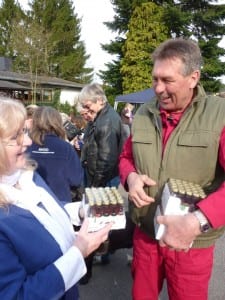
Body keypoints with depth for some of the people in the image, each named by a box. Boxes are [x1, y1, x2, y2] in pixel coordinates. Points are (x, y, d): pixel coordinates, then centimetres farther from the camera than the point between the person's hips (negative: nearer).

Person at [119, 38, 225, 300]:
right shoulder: (143, 114, 0)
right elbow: (126, 157, 12)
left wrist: (198, 221, -34)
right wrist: (131, 177, -10)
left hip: (192, 243, -3)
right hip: (145, 234, 4)